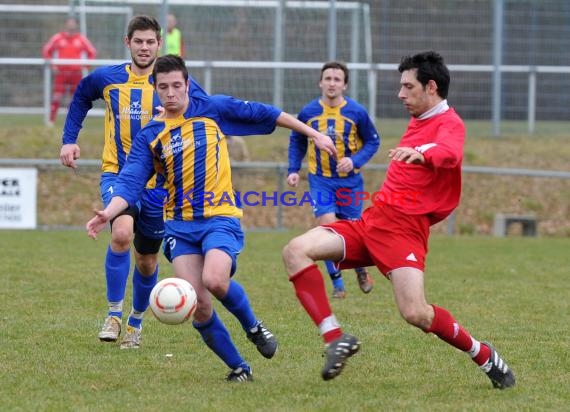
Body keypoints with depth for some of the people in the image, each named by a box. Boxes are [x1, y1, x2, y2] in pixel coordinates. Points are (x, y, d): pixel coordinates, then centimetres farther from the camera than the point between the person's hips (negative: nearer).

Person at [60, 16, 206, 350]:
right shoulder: (106, 79, 1)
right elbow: (81, 98, 21)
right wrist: (70, 140, 12)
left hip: (159, 182, 1)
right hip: (118, 173, -1)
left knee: (147, 260, 10)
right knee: (122, 234, -28)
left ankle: (136, 322, 35)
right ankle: (114, 314, -17)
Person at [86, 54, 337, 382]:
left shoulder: (214, 109, 3)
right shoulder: (150, 137, 5)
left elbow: (266, 114, 9)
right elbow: (130, 183, -4)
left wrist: (314, 134, 12)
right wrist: (107, 213, -24)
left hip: (220, 218, -2)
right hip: (180, 225, 3)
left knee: (215, 280, -29)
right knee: (198, 306, -11)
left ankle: (253, 326, 1)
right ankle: (239, 367, 8)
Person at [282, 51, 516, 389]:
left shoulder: (450, 123, -7)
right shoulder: (418, 121, 20)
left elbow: (450, 154, -32)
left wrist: (420, 154, -50)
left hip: (404, 227, -8)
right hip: (373, 219, 8)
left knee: (416, 313, -22)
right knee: (296, 251, -11)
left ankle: (485, 356, 4)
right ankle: (336, 338, -14)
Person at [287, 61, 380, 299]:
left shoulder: (357, 112, -9)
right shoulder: (308, 112, -5)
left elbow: (372, 142, 0)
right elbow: (297, 141, 11)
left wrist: (355, 161, -17)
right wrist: (293, 170, 1)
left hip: (350, 180, 0)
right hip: (320, 179, 0)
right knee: (327, 225, -16)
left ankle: (360, 269, 38)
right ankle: (337, 285, -5)